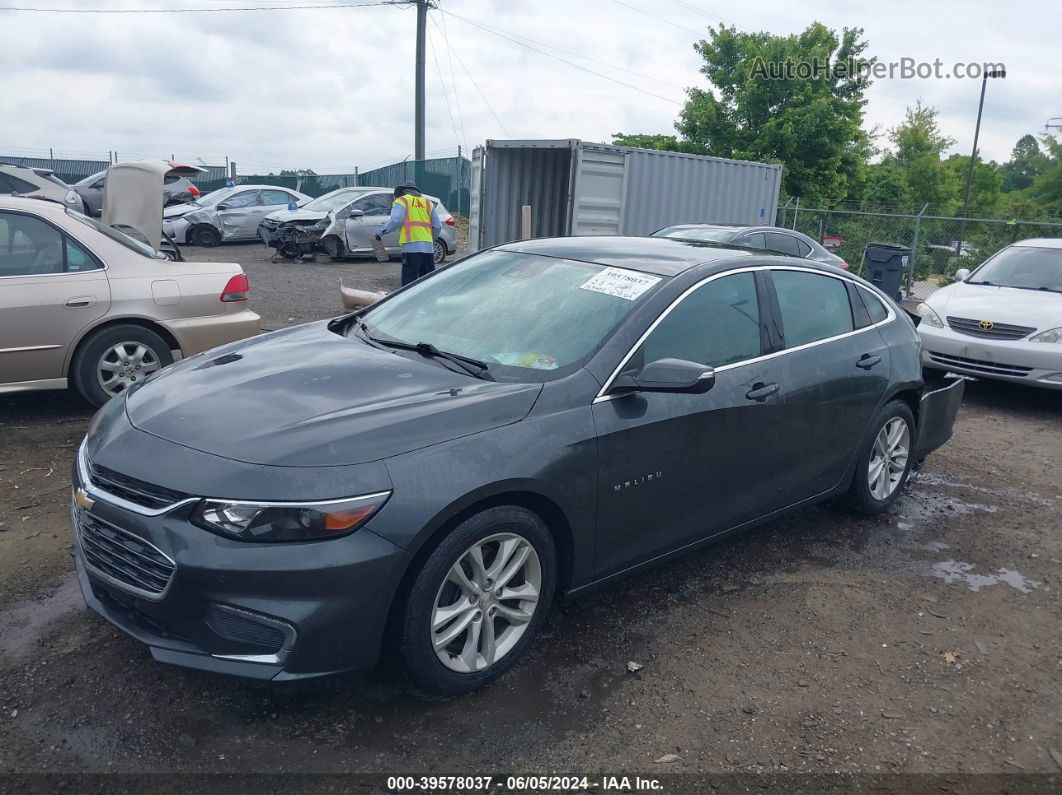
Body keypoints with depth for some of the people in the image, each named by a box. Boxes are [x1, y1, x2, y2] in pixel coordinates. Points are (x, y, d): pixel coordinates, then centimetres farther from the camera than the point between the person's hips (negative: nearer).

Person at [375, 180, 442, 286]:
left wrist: (381, 232, -1)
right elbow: (438, 226, 18)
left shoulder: (401, 201, 6)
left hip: (411, 246, -5)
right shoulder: (429, 203, 21)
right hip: (428, 246, 5)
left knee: (409, 278, -6)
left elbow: (395, 220, -9)